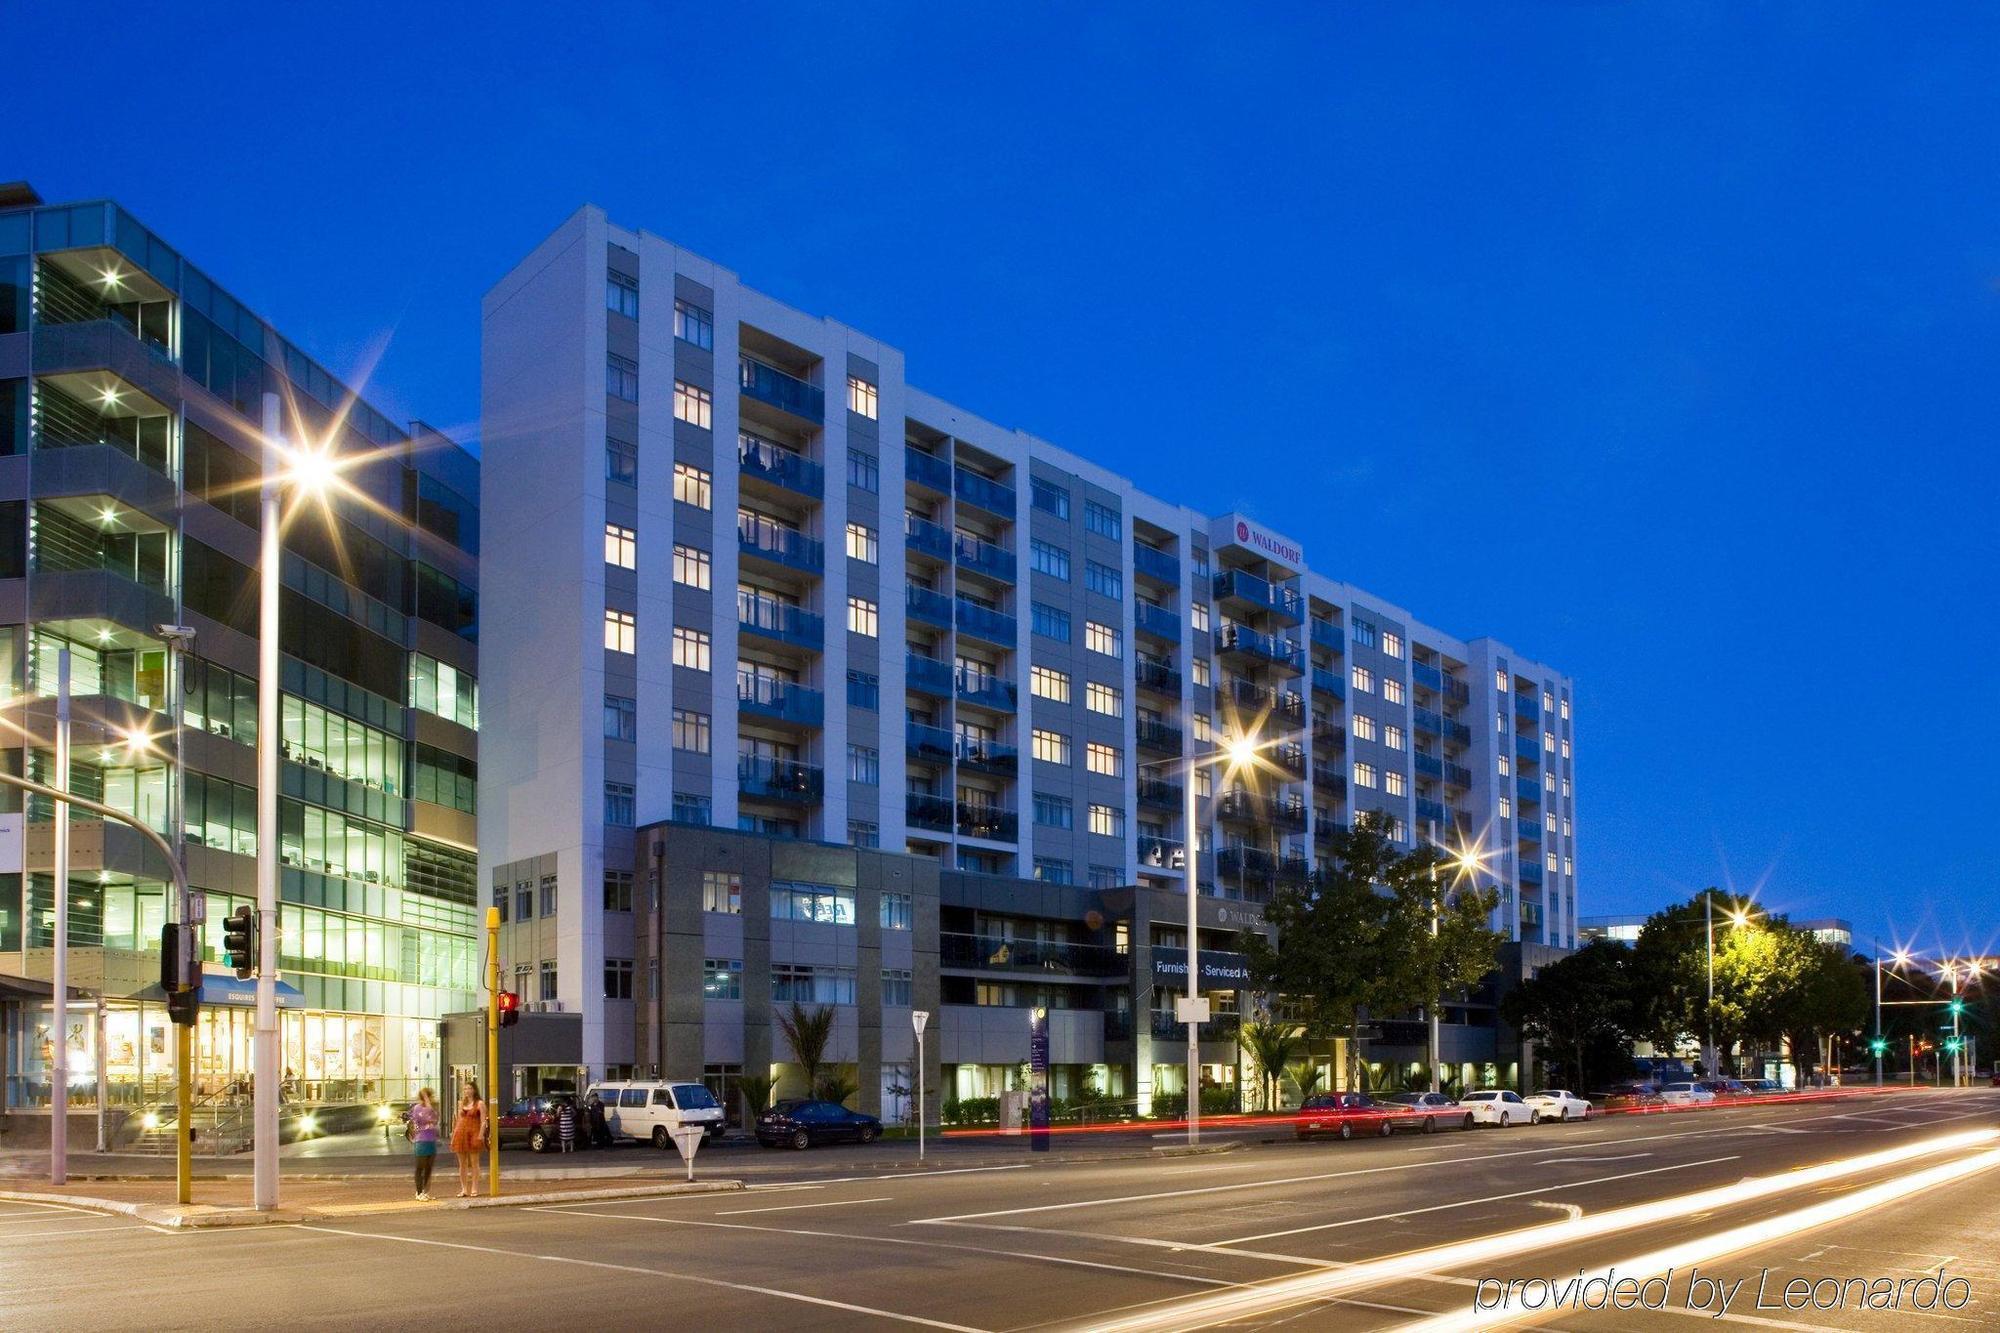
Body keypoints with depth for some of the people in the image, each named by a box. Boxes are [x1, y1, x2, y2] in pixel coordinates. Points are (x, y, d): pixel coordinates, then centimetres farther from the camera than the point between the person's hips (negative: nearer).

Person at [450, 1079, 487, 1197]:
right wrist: (454, 1132, 8)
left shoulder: (479, 1103, 0)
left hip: (473, 1133, -5)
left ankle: (474, 1189, 1)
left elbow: (483, 1121, -6)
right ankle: (464, 1189, 11)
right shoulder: (461, 1102, 17)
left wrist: (481, 1135, -17)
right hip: (461, 1132, 5)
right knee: (462, 1163, 6)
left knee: (474, 1163, -2)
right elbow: (459, 1119, 18)